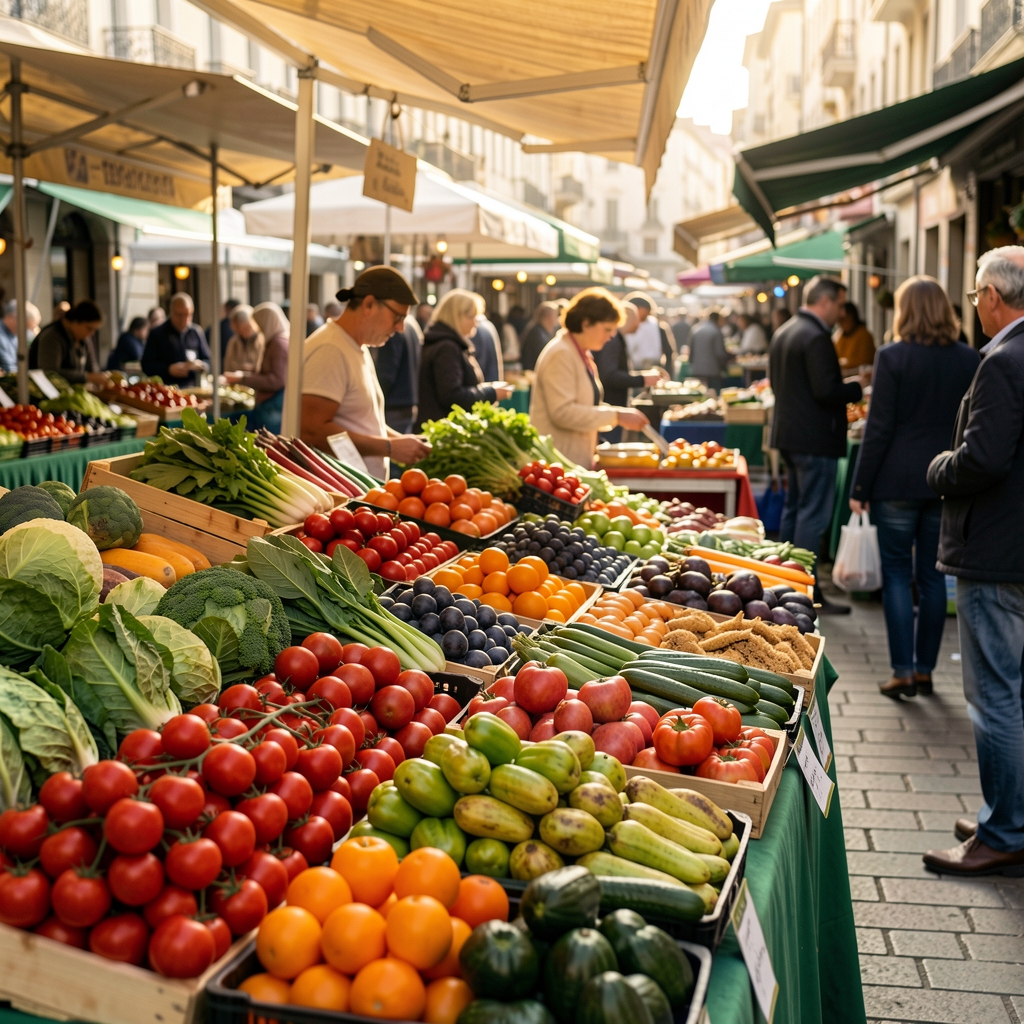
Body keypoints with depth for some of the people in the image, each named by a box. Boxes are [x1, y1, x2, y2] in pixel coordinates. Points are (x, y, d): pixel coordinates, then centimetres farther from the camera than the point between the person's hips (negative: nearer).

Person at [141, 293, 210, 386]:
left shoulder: (197, 332, 12)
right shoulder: (156, 334, 4)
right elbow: (146, 366, 1)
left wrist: (200, 365, -5)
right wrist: (169, 369, -13)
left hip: (191, 388, 3)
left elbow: (208, 361, 18)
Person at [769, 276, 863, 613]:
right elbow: (826, 391, -24)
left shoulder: (783, 333, 13)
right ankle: (808, 594, -1)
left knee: (794, 508, 18)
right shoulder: (816, 337, -18)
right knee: (814, 514, -5)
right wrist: (856, 388, -7)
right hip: (814, 437, -10)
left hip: (787, 432, 10)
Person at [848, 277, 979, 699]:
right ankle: (925, 669, 17)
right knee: (932, 575, 11)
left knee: (897, 574, 4)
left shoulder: (892, 357, -9)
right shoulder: (969, 360, 3)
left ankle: (903, 671, 3)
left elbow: (879, 427, -10)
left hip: (898, 481, -4)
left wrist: (859, 487, -4)